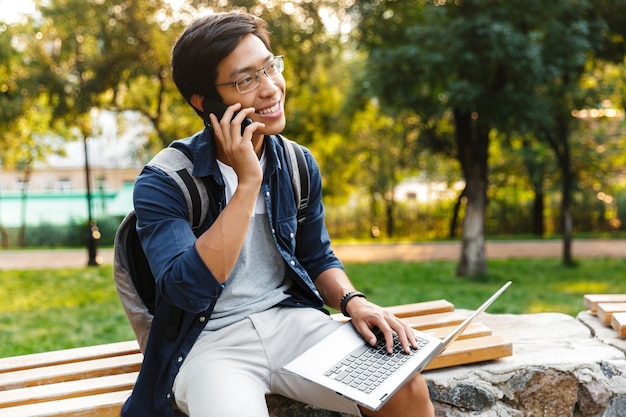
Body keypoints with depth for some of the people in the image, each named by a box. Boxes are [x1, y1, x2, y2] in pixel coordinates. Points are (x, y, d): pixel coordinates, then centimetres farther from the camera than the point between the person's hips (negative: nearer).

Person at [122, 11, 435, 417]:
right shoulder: (163, 183, -12)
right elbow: (188, 291, -25)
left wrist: (355, 303, -5)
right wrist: (248, 182, -24)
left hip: (293, 320, 4)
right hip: (210, 341, -3)